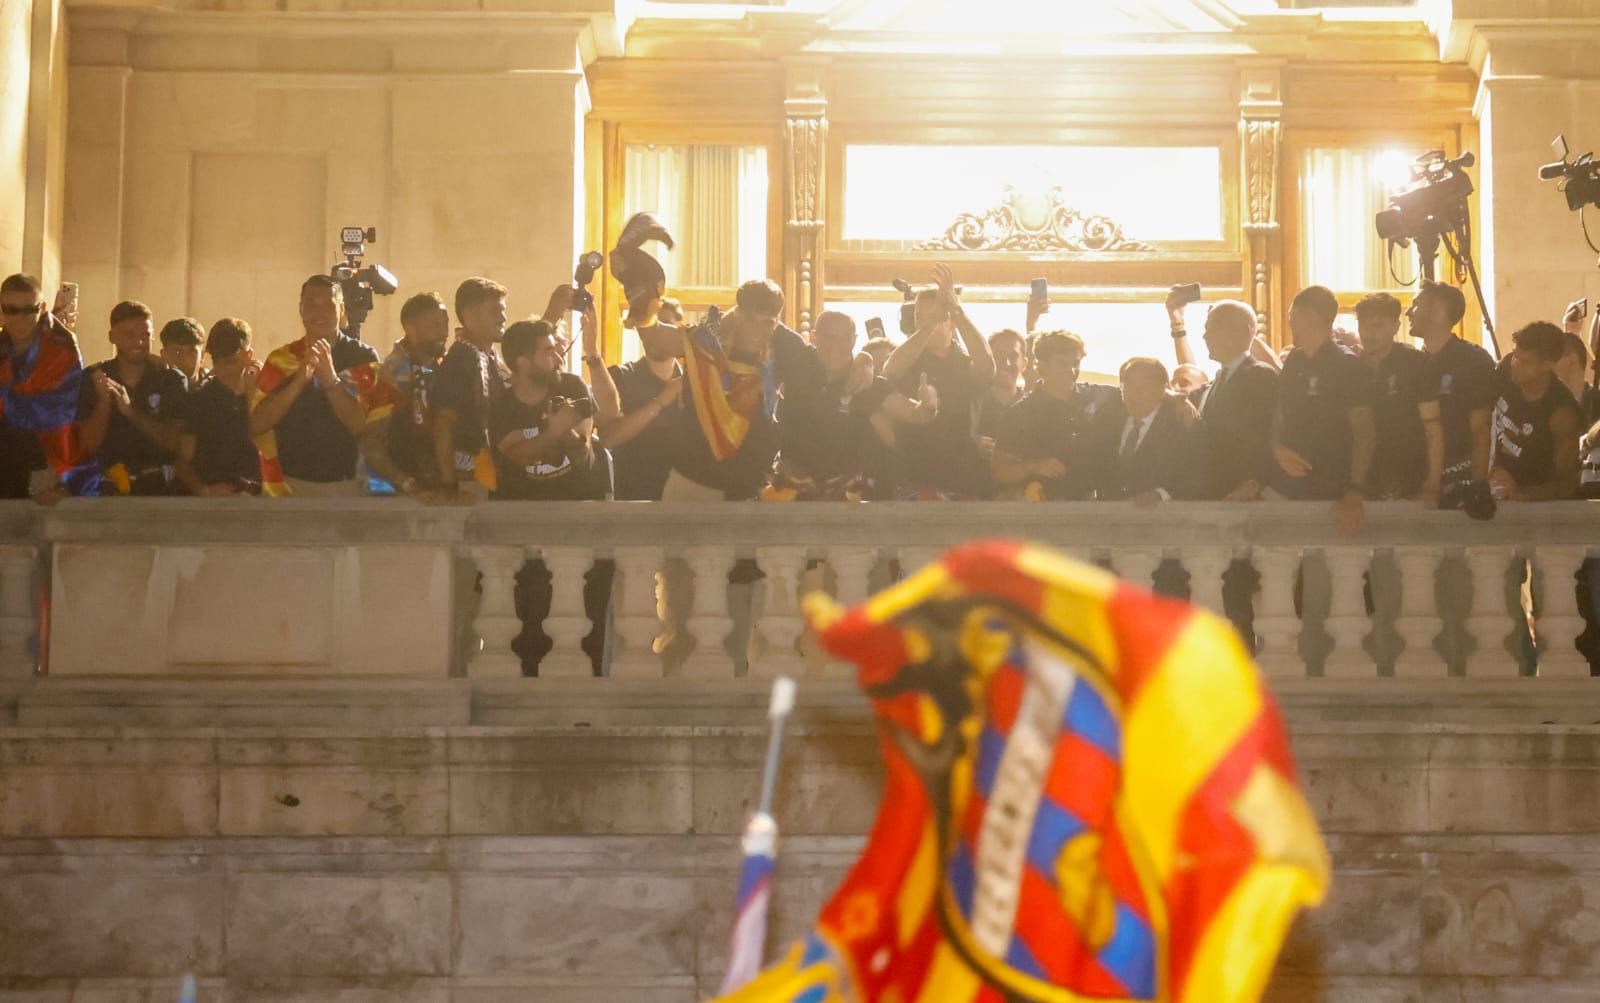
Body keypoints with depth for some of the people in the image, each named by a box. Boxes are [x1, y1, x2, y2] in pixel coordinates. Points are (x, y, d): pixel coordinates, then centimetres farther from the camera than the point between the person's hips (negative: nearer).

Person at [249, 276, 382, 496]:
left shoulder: (362, 358, 2)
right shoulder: (282, 359, 7)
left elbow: (361, 426, -9)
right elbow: (256, 425, -5)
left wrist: (331, 380, -24)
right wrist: (298, 381, -18)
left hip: (346, 485, -1)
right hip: (290, 485, 1)